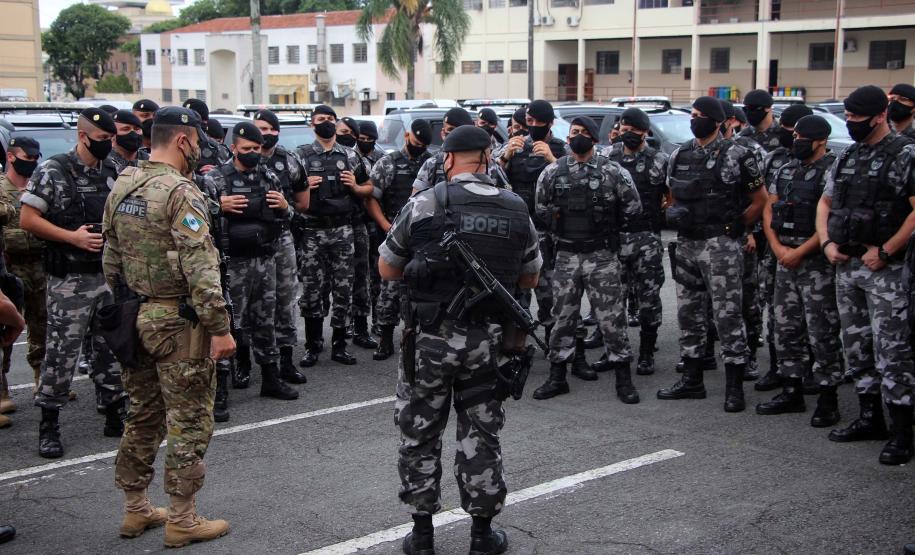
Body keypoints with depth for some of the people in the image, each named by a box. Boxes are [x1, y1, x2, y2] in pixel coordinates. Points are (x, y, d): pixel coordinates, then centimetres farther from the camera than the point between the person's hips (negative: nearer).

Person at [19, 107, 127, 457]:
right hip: (70, 280, -6)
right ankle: (49, 425, 6)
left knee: (111, 348, 11)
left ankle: (115, 416, 22)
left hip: (111, 276, 6)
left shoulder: (113, 172, 10)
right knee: (62, 352, -3)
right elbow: (27, 219, -10)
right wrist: (73, 237, -16)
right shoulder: (53, 172, -7)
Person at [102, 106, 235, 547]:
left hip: (134, 319, 8)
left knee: (143, 415, 16)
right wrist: (220, 327, -19)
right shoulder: (181, 193, -17)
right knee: (188, 421, 2)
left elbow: (111, 259, 14)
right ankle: (181, 520, 8)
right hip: (177, 322, -8)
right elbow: (200, 269, -22)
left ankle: (135, 510, 25)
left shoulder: (121, 187, 9)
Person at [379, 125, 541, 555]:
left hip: (431, 337, -2)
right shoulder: (517, 210, 1)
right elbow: (530, 278, 12)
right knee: (481, 434, 13)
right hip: (488, 339, 2)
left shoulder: (424, 205, -8)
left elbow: (386, 270, 1)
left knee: (420, 432, 12)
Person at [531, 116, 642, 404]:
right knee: (563, 316, 7)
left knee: (611, 316, -1)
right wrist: (559, 226, 9)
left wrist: (608, 227, 4)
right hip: (566, 254, 2)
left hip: (602, 255, -2)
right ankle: (558, 376, 16)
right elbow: (541, 207, 16)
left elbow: (633, 206, 4)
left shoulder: (613, 171, -3)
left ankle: (623, 378, 9)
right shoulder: (552, 172, 4)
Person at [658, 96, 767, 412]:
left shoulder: (735, 157, -7)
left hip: (721, 246, -6)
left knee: (728, 315, -4)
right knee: (688, 313, 12)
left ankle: (735, 388, 1)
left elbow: (759, 201, -1)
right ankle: (691, 380, 23)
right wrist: (675, 215, 0)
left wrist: (731, 228, 0)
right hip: (686, 244, 6)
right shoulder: (679, 155, 11)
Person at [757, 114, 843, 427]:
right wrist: (778, 248, -3)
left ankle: (828, 399, 3)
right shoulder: (784, 172, 14)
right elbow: (769, 213, 13)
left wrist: (800, 252, -16)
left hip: (817, 261, -7)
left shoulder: (833, 171, -8)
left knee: (822, 332, -4)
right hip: (785, 260, 7)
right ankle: (792, 392, 21)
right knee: (786, 328, 11)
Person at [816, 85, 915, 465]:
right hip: (845, 265, 8)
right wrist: (827, 242, 4)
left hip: (884, 268, -8)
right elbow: (825, 203, 21)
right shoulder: (846, 158, 14)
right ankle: (871, 419, 24)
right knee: (857, 347, 13)